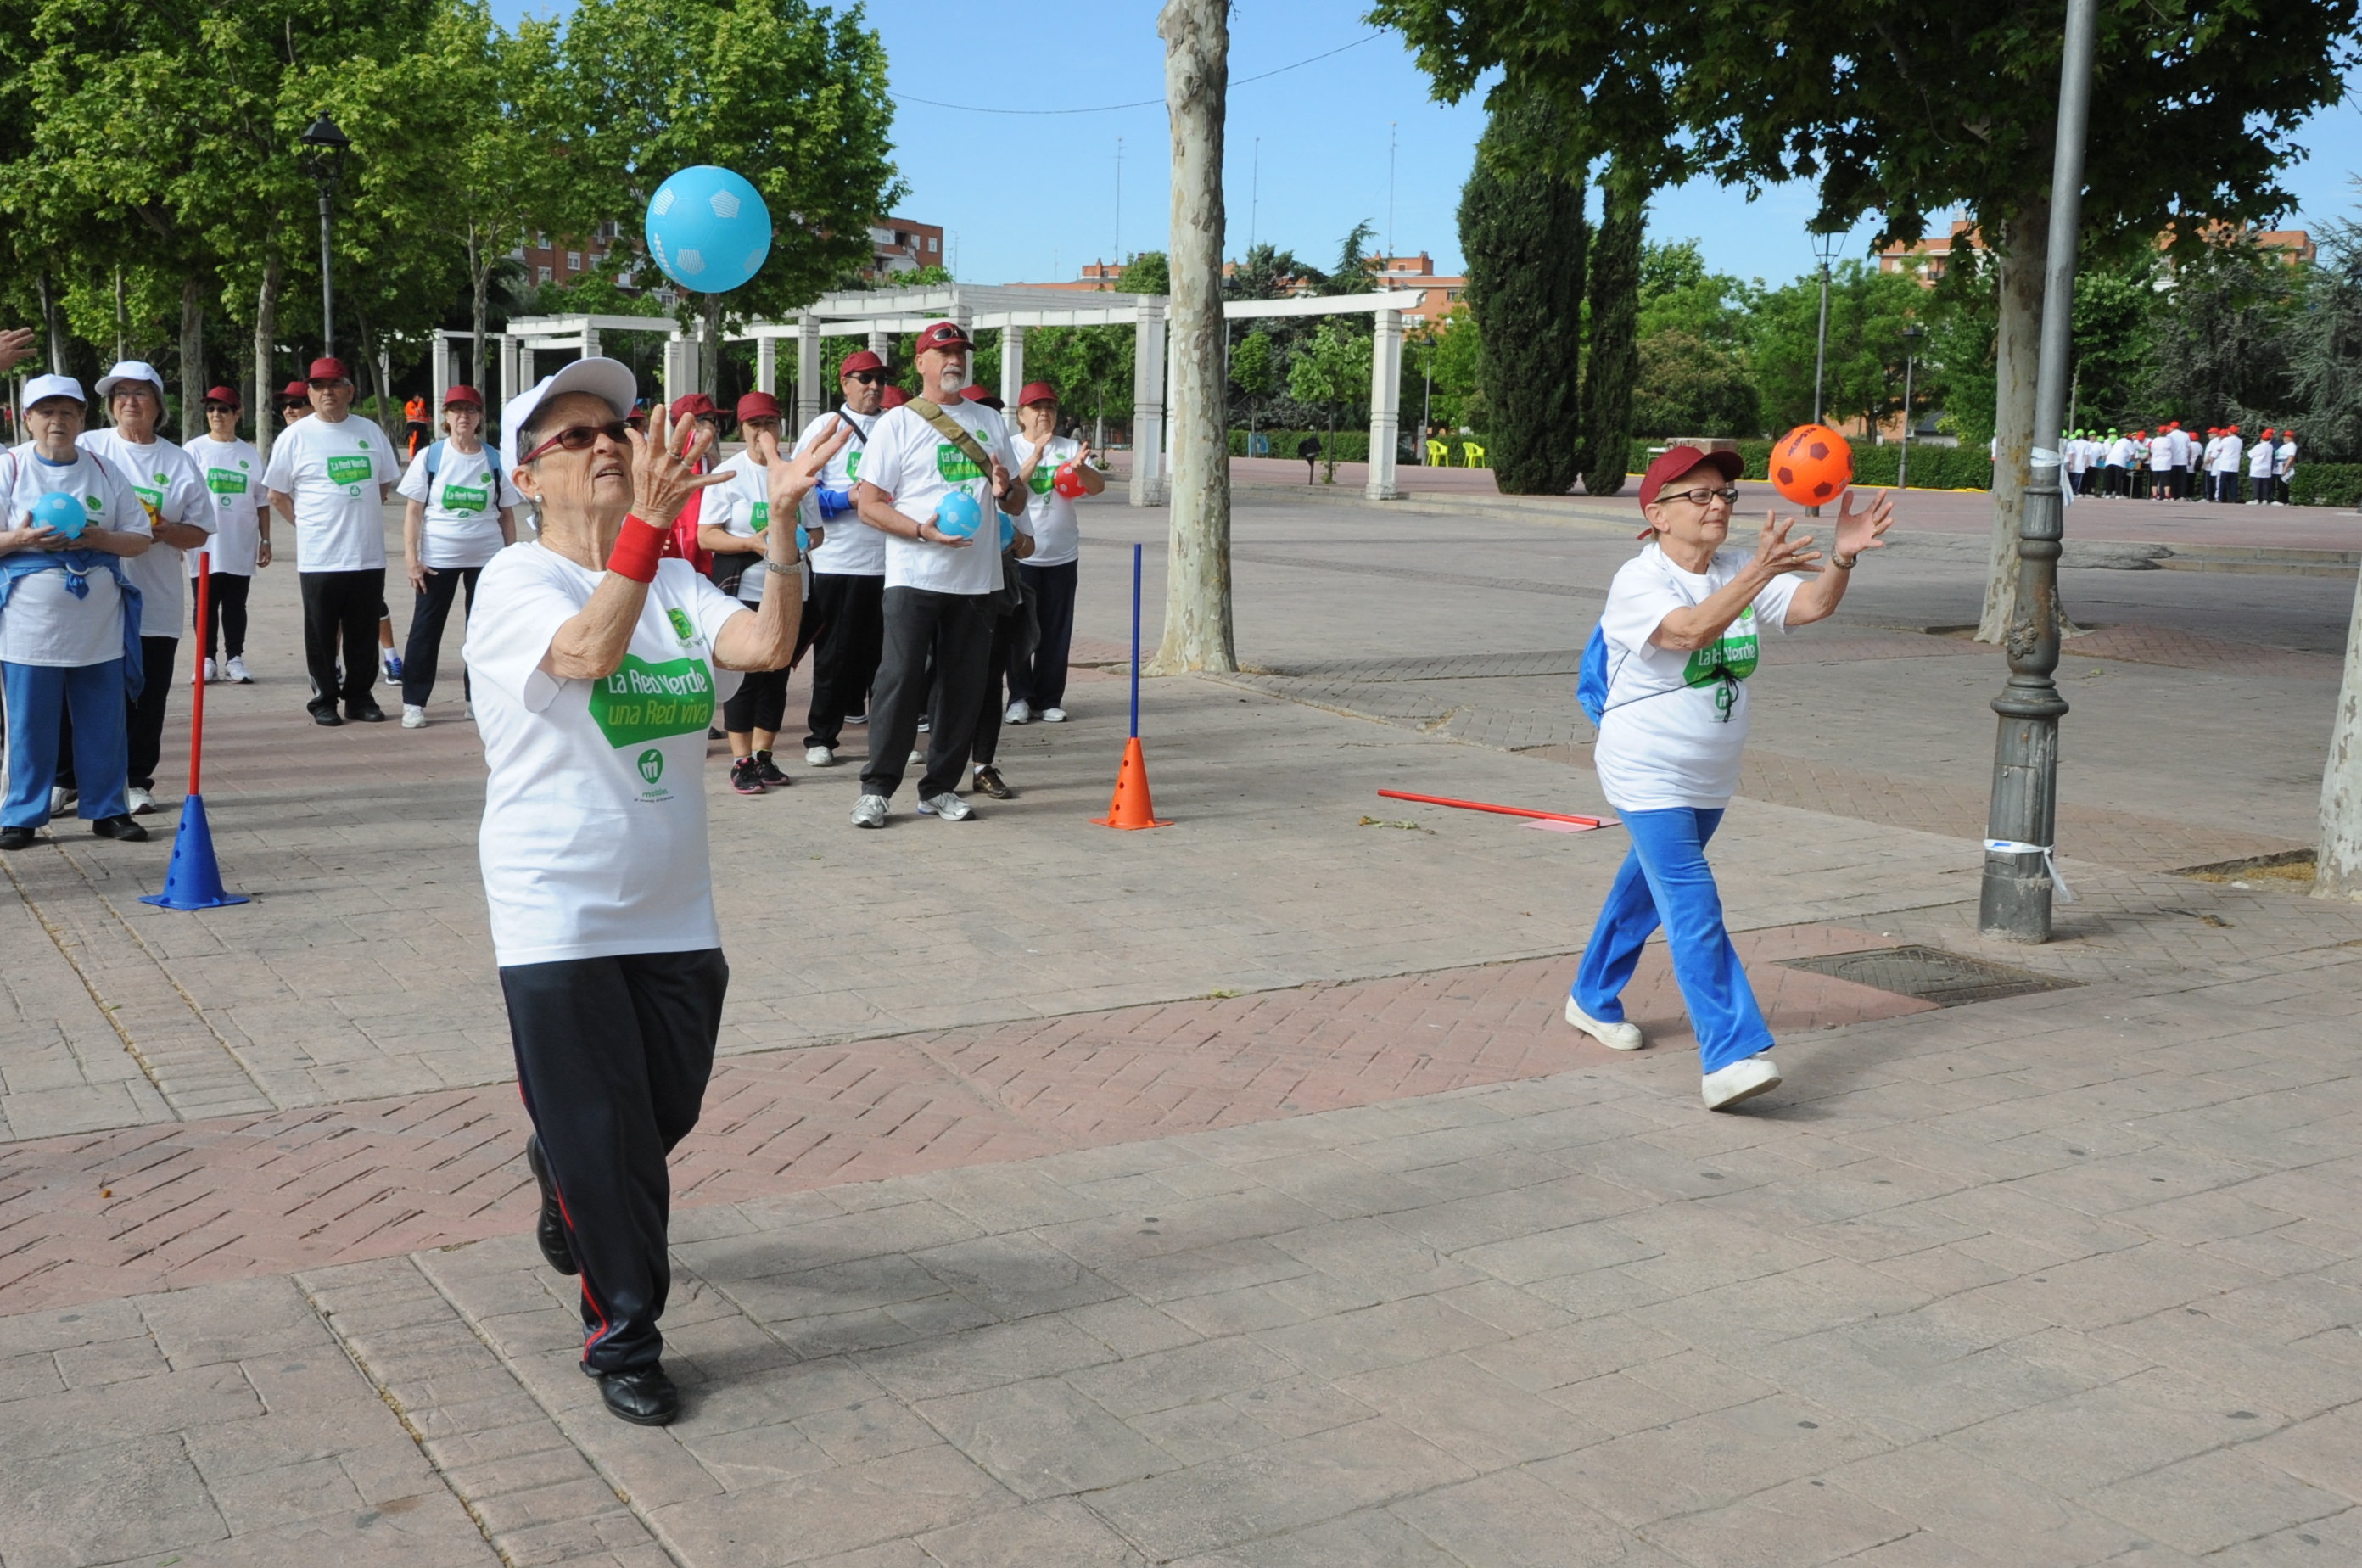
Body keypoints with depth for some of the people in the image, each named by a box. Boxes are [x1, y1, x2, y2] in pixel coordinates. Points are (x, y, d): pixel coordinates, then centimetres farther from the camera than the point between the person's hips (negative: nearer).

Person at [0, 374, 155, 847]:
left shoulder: (103, 470, 9)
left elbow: (140, 539, 8)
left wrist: (101, 539, -11)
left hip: (99, 625, 2)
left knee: (104, 721, 6)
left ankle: (108, 809, 16)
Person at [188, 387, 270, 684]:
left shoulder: (250, 454, 8)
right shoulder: (195, 450, 1)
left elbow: (261, 502, 12)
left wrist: (265, 540, 9)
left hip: (241, 548, 2)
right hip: (205, 546, -2)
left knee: (236, 605, 7)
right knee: (206, 605, 4)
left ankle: (235, 659, 12)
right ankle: (207, 659, 10)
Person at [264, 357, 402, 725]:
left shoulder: (370, 431, 9)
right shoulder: (295, 436, 0)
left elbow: (385, 483, 18)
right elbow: (277, 494, 5)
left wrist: (361, 516, 11)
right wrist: (308, 525, 0)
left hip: (369, 555, 3)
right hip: (319, 557, -3)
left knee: (364, 633, 8)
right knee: (322, 635, 3)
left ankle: (359, 697, 18)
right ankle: (324, 700, 13)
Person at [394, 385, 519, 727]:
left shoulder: (494, 461, 3)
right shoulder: (430, 456, -1)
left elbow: (507, 515, 7)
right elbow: (413, 511, -1)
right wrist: (411, 558, -8)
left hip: (486, 558, 2)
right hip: (438, 558, -2)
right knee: (426, 629, 1)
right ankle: (413, 703, 6)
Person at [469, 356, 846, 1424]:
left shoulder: (677, 584, 7)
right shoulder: (517, 582, -9)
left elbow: (767, 646, -12)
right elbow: (589, 651, -30)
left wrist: (783, 522, -21)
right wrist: (647, 519, -38)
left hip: (674, 911, 6)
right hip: (559, 915, -5)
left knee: (666, 1113, 19)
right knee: (601, 1138, 1)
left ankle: (563, 1178, 52)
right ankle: (622, 1338, 19)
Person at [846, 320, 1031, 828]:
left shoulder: (989, 421, 16)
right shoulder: (897, 423, 3)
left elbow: (1018, 505, 19)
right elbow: (869, 503, -3)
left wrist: (1006, 490, -6)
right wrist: (922, 530, -18)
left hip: (977, 578, 4)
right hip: (913, 577, -4)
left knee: (963, 686, 5)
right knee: (900, 681, -8)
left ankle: (940, 787, 14)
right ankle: (876, 788, 0)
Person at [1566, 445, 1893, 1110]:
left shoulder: (1740, 572, 0)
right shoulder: (1638, 581, -18)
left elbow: (1812, 605, -15)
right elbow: (1691, 629, -37)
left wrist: (1843, 557, -35)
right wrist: (1759, 572, -49)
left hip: (1711, 776, 7)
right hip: (1647, 774, -7)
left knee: (1650, 885, 22)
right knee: (1694, 908, -16)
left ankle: (1593, 999, 41)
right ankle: (1729, 1056, -20)